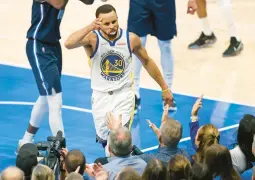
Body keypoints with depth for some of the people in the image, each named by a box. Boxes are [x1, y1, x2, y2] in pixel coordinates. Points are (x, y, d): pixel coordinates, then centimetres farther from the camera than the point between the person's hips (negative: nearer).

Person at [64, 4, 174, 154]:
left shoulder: (131, 39, -8)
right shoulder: (92, 38, -15)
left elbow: (147, 62, 9)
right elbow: (68, 44, -35)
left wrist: (165, 88, 13)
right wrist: (90, 28, -45)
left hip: (123, 96, -1)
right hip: (101, 96, 1)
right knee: (103, 139, 15)